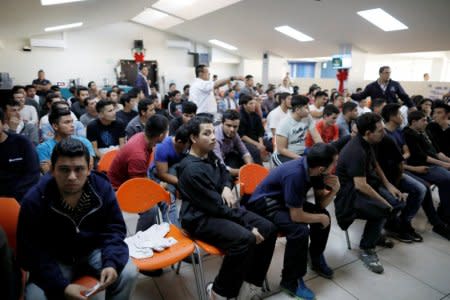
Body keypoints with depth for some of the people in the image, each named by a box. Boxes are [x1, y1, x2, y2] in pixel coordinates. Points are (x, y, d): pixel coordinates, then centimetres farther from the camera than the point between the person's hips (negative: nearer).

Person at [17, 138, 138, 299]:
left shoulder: (102, 188, -17)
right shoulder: (34, 200, -22)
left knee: (128, 273, -20)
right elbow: (31, 253, -16)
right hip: (55, 260, -1)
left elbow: (115, 229, -8)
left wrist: (111, 262, -26)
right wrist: (62, 286, -28)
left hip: (94, 250, 1)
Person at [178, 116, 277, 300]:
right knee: (245, 239, -33)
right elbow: (217, 206, -22)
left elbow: (223, 172, 27)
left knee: (268, 228, -4)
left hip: (220, 209, 9)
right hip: (201, 218, -9)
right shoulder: (192, 169, -22)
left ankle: (253, 282, 10)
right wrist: (249, 224, -19)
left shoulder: (210, 155, 6)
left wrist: (227, 187, 3)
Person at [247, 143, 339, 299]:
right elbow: (296, 216, -29)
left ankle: (316, 259, 24)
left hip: (284, 199, 9)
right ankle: (290, 281, -5)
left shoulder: (312, 168, -10)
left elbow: (321, 203, 2)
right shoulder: (295, 174, -35)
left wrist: (334, 190, -17)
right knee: (300, 230, -28)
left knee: (324, 214, 0)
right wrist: (321, 218, -13)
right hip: (264, 203, -8)